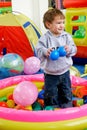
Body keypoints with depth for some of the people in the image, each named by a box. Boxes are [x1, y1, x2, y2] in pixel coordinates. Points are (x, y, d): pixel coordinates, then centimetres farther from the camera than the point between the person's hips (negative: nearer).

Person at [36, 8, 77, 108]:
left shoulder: (67, 36, -4)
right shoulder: (45, 38, -13)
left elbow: (74, 49, -5)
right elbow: (39, 50, -17)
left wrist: (69, 49, -26)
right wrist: (46, 52, -36)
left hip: (64, 71, 3)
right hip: (50, 73, -3)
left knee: (66, 92, 19)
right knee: (51, 94, 9)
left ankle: (67, 107, 39)